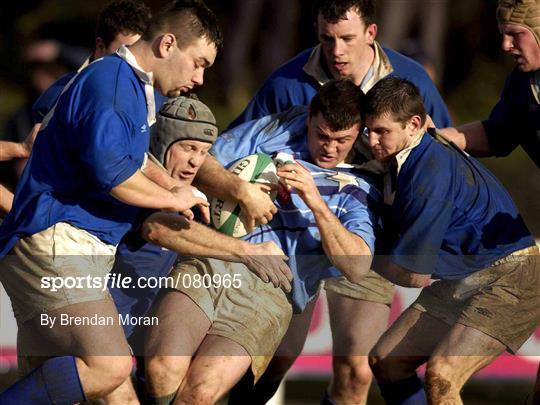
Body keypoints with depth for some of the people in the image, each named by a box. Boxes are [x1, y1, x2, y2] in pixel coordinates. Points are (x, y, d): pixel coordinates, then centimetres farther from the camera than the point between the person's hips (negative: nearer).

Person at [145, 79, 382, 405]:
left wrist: (314, 200, -10)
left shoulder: (358, 191, 13)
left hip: (268, 294, -1)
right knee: (163, 371, -26)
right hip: (209, 267, 1)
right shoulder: (276, 131, 17)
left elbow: (357, 267, -2)